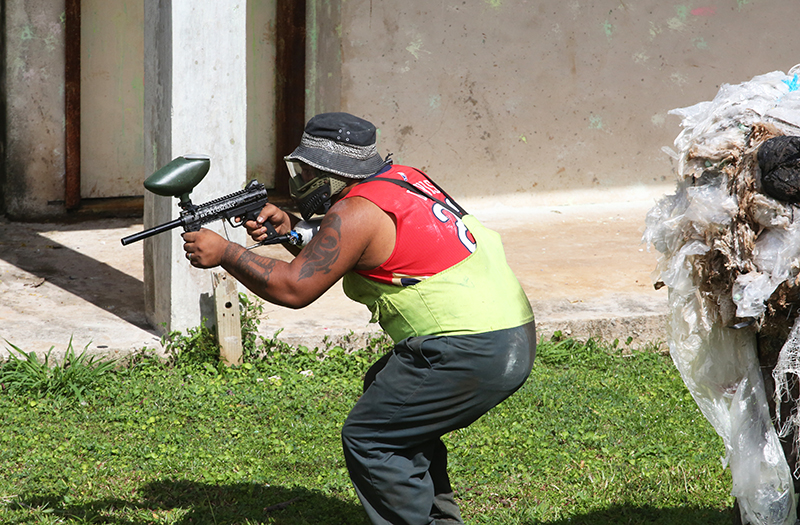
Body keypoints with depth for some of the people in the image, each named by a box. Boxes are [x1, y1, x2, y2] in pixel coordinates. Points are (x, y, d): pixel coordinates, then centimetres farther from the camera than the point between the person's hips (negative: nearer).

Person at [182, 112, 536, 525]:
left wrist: (223, 253, -3)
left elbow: (293, 289, -12)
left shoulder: (357, 212, -11)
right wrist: (288, 227, 11)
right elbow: (331, 250, 26)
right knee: (385, 390, 27)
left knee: (367, 439, -1)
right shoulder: (400, 179, 15)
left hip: (469, 354, -10)